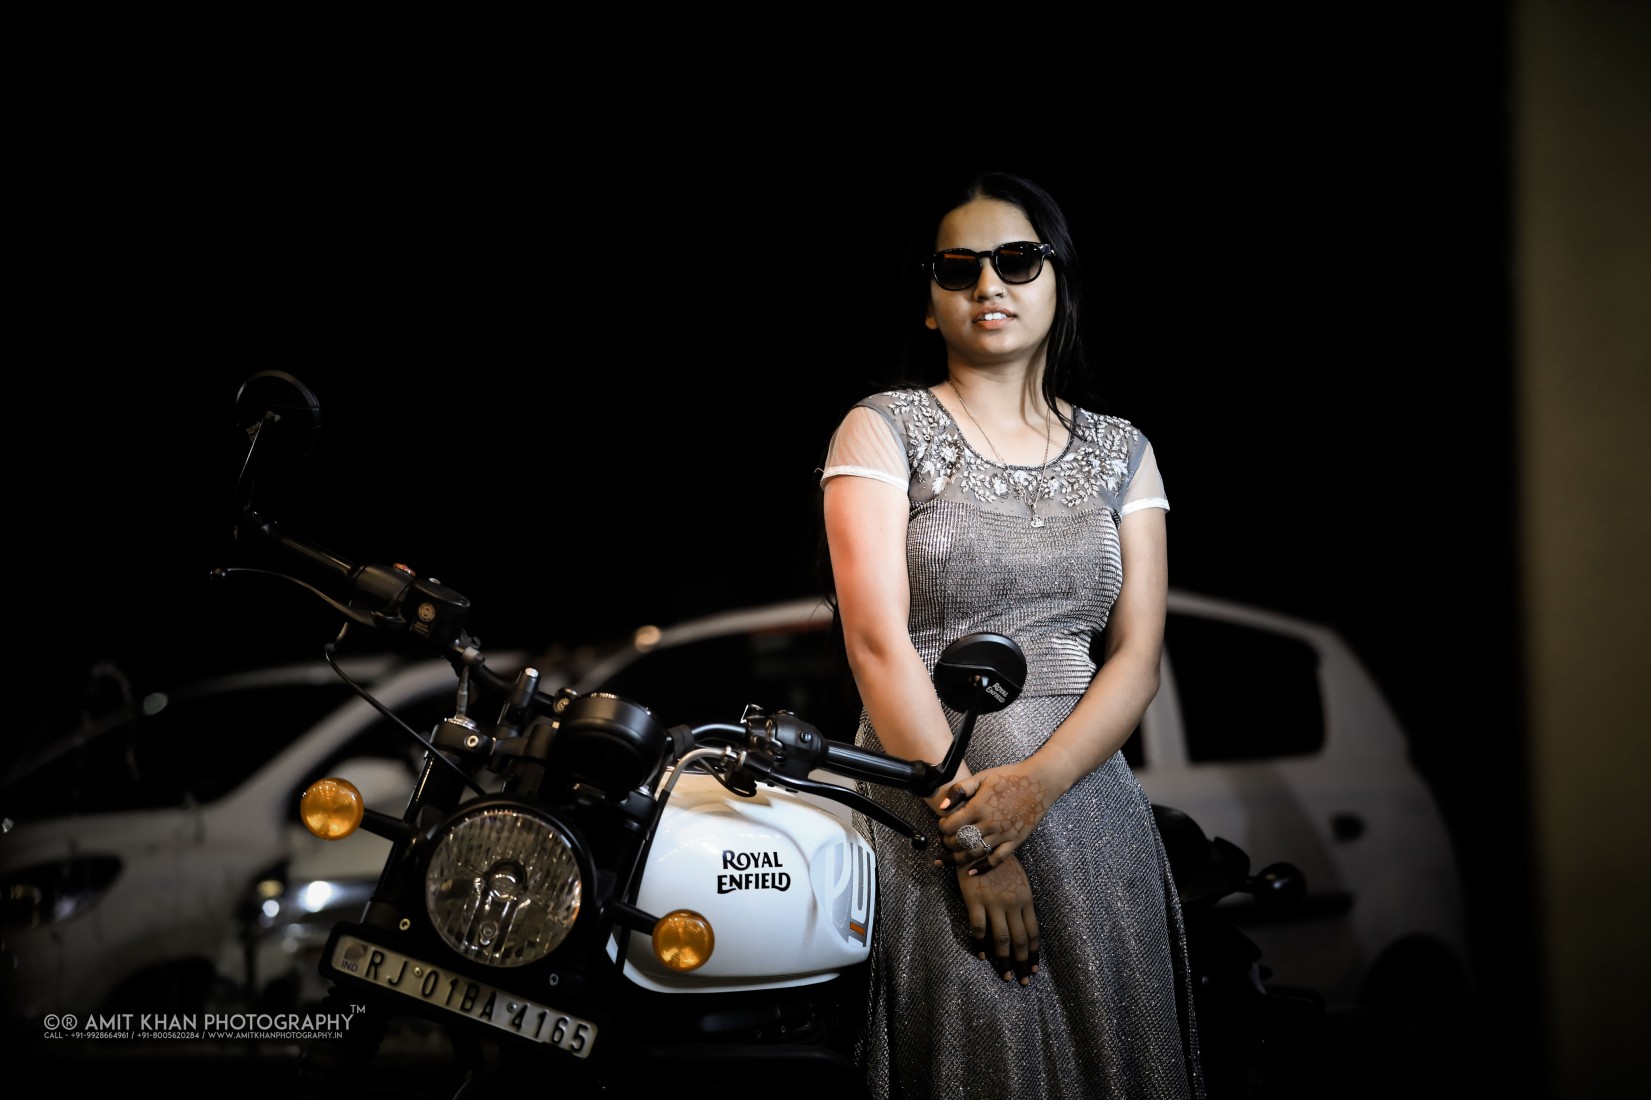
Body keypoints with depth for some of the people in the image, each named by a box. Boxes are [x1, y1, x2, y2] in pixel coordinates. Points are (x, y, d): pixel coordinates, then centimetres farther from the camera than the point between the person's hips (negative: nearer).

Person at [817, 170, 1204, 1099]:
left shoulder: (1121, 452, 13)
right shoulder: (884, 430, 4)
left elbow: (1138, 656, 4)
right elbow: (879, 641, -7)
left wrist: (1033, 785, -14)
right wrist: (969, 831, -15)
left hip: (1085, 804, 3)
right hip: (924, 805, -3)